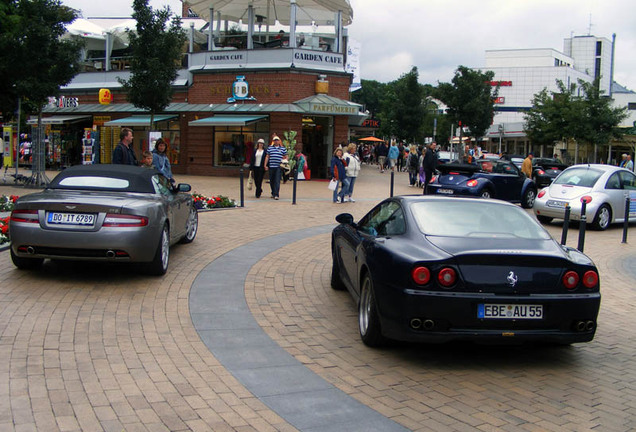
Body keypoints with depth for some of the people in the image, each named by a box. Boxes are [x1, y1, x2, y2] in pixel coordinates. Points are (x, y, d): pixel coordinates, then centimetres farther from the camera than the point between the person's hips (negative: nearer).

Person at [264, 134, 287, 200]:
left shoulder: (283, 148, 8)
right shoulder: (270, 148, 10)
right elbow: (267, 157, 10)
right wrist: (265, 165, 4)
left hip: (279, 167, -2)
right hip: (271, 166, 2)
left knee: (277, 181, -10)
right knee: (271, 181, 10)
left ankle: (276, 195, -12)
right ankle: (273, 193, 25)